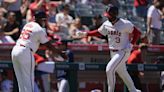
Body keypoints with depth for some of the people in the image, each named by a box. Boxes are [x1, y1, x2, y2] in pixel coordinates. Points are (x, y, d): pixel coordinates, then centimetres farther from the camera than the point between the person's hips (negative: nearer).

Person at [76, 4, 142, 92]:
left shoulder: (125, 24, -18)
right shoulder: (106, 24, 0)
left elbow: (137, 32, -11)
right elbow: (99, 32, 14)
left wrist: (131, 44, -18)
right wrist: (85, 34, 6)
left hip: (123, 52, -7)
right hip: (113, 52, 7)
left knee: (109, 69, -18)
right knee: (122, 72, 16)